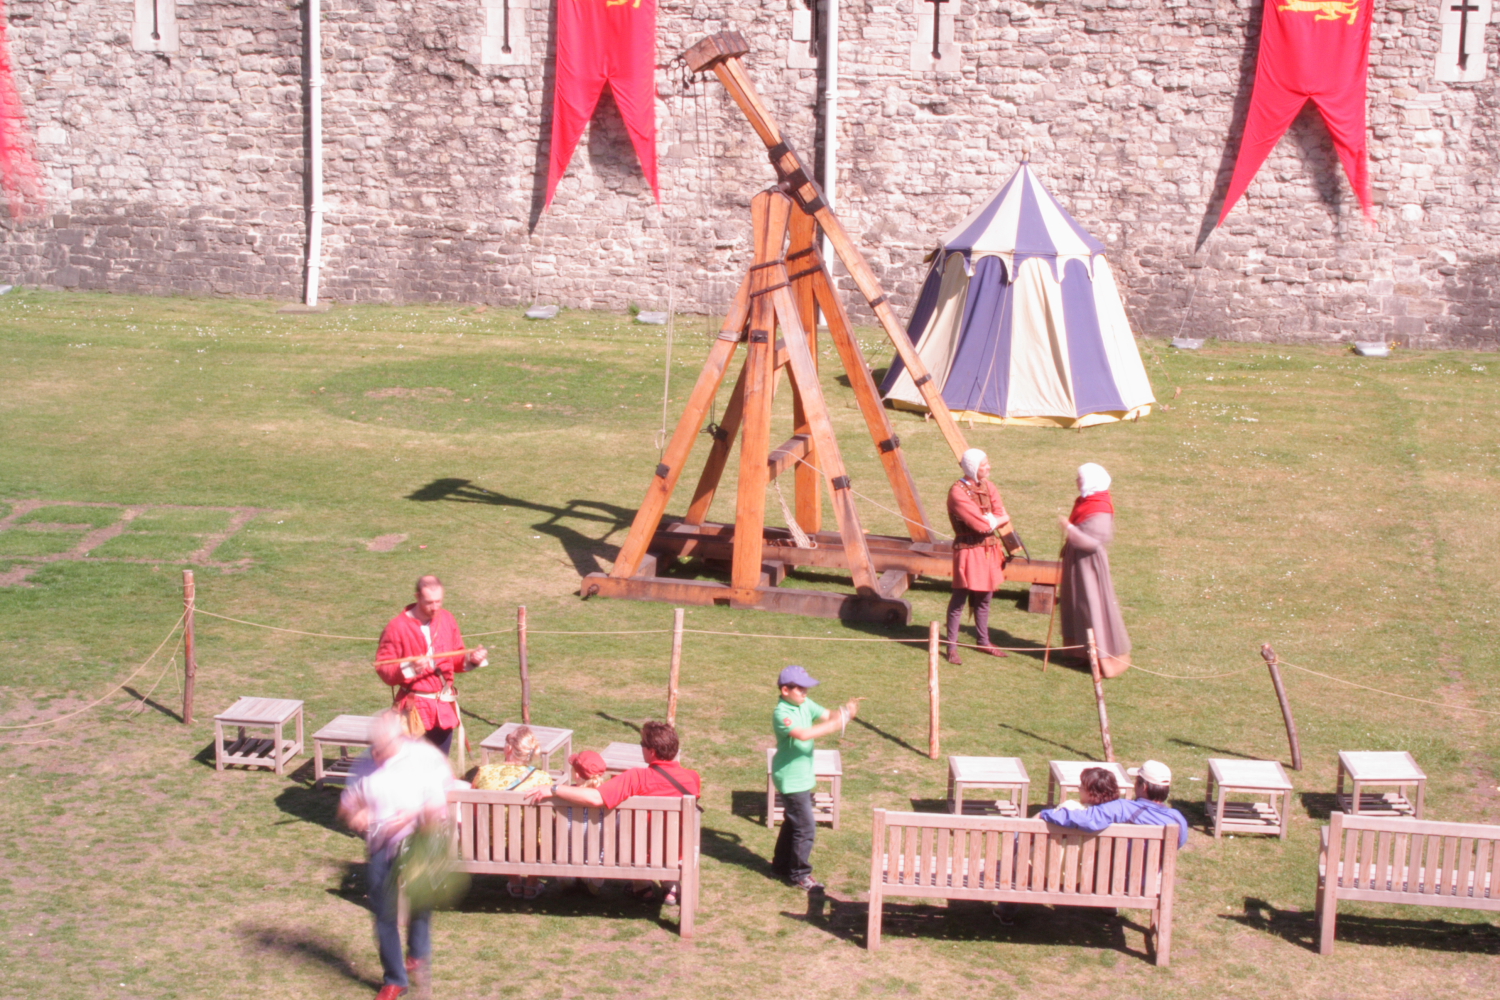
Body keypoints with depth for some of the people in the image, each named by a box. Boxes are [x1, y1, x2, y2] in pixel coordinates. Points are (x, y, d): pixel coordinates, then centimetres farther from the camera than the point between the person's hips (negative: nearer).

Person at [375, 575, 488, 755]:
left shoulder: (447, 619, 5)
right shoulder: (397, 627, -10)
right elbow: (383, 669, -11)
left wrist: (470, 659, -7)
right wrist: (409, 668, -27)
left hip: (444, 706, 5)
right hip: (415, 708, -5)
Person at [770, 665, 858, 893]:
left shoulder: (805, 704, 4)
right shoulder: (781, 713, -23)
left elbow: (827, 716, 2)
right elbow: (803, 734, -37)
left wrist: (845, 712, -19)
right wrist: (836, 725, -37)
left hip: (803, 777, 9)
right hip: (790, 778, -9)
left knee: (792, 822, 21)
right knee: (806, 827, -7)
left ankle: (782, 864, 37)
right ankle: (799, 874, 6)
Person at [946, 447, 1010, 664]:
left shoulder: (988, 487, 7)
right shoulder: (958, 492, -17)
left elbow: (1003, 517, 0)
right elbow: (982, 525, -21)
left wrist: (988, 521, -17)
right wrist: (995, 519, -3)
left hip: (989, 550, 7)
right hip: (968, 550, -7)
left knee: (984, 599, 15)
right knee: (959, 599, -3)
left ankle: (984, 642, 27)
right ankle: (952, 647, 4)